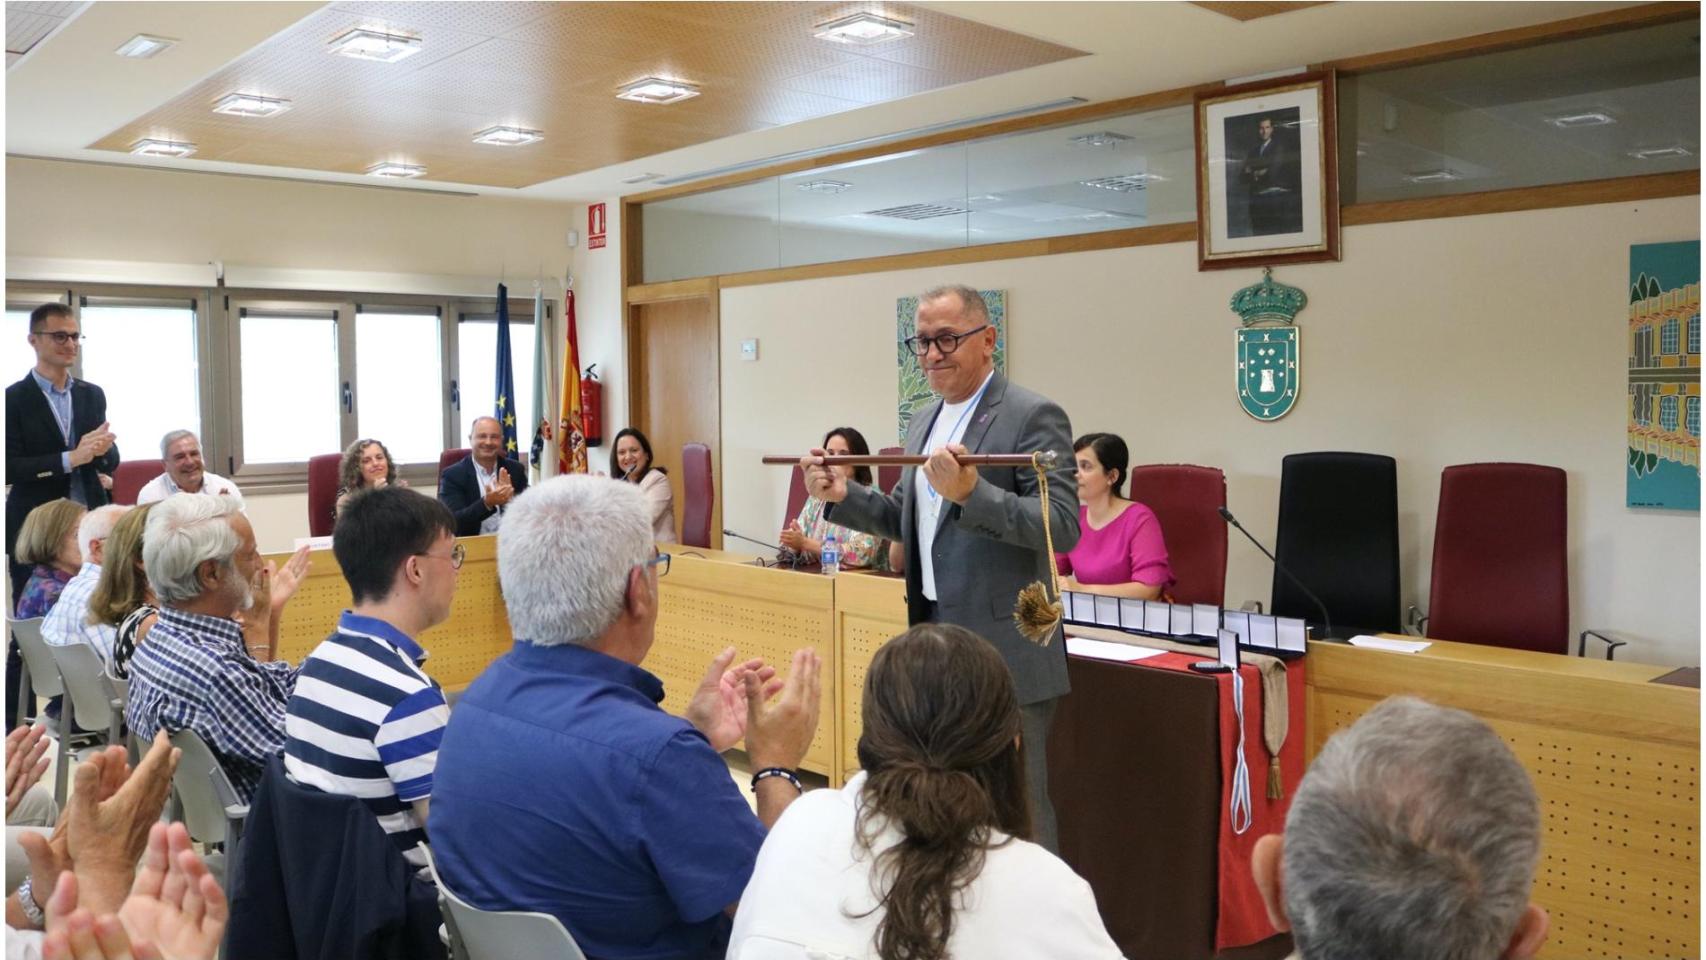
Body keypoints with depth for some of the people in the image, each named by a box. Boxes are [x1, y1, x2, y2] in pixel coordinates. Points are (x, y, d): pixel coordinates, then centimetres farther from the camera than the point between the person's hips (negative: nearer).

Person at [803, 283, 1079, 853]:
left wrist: (970, 491, -31)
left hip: (1003, 651, -8)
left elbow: (1063, 526, -20)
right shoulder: (923, 423, 14)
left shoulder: (1033, 417, -11)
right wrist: (842, 497, 4)